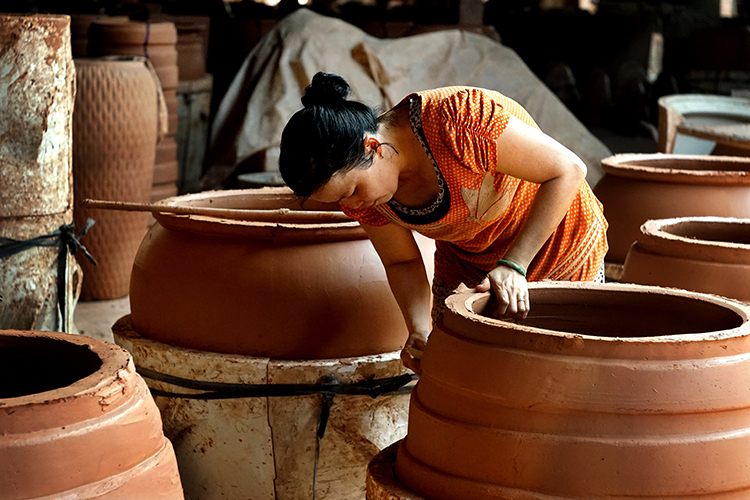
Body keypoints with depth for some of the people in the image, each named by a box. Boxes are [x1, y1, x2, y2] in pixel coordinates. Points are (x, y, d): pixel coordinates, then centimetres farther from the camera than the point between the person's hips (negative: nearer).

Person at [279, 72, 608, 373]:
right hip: (466, 266, 5)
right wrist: (420, 332, -22)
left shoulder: (460, 120, -37)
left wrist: (513, 266, -32)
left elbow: (568, 170, -28)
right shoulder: (356, 178, -17)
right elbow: (402, 262, -3)